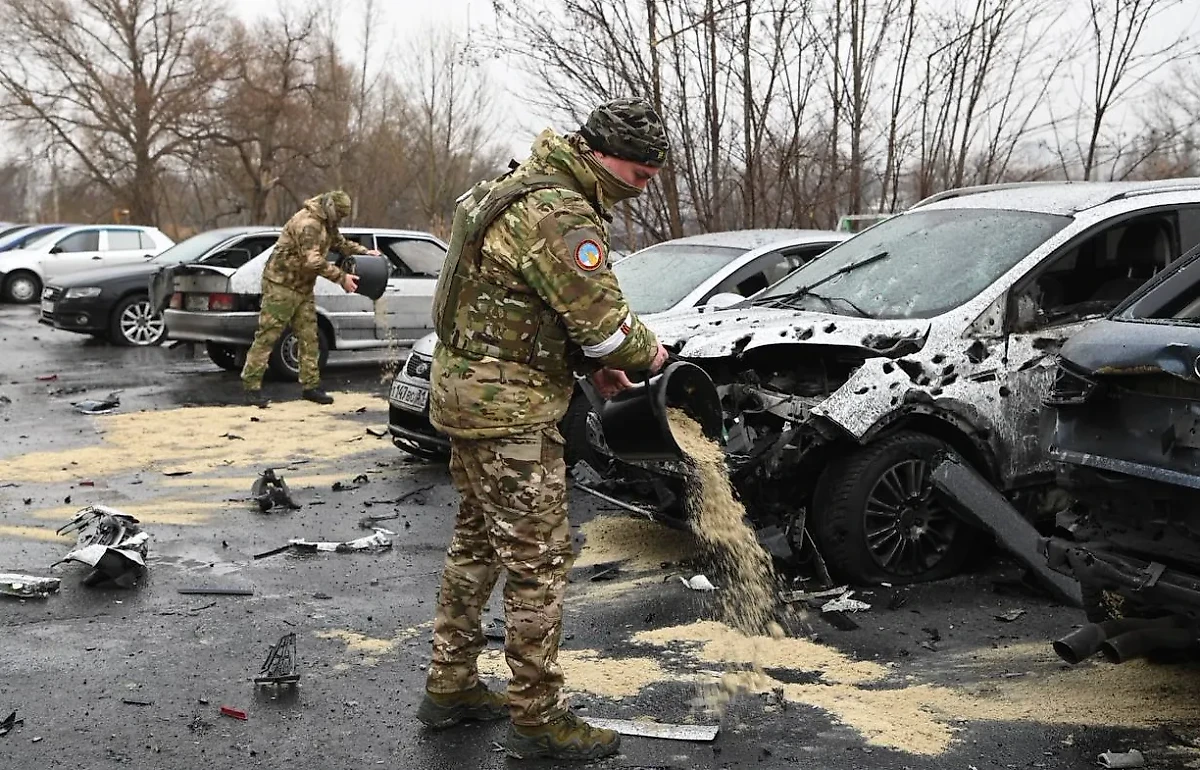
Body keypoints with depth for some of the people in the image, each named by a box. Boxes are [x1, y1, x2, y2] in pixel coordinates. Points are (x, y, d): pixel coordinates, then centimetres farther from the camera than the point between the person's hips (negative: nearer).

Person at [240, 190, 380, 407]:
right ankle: (252, 386, -2)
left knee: (309, 338, 7)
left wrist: (364, 251, 8)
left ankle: (310, 385, 12)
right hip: (281, 285, -10)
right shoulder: (308, 223, -21)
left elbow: (340, 243, 25)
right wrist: (342, 277, -26)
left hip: (303, 288, 10)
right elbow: (313, 261, -29)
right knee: (268, 336, -6)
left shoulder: (326, 224, 11)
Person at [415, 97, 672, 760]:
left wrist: (591, 363, 10)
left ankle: (449, 687, 29)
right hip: (510, 407, -11)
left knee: (478, 543, 18)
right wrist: (647, 352, -1)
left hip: (467, 388, 11)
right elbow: (603, 318, -22)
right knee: (539, 561, -2)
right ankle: (536, 719, 9)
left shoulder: (527, 185, 14)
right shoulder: (559, 215, -20)